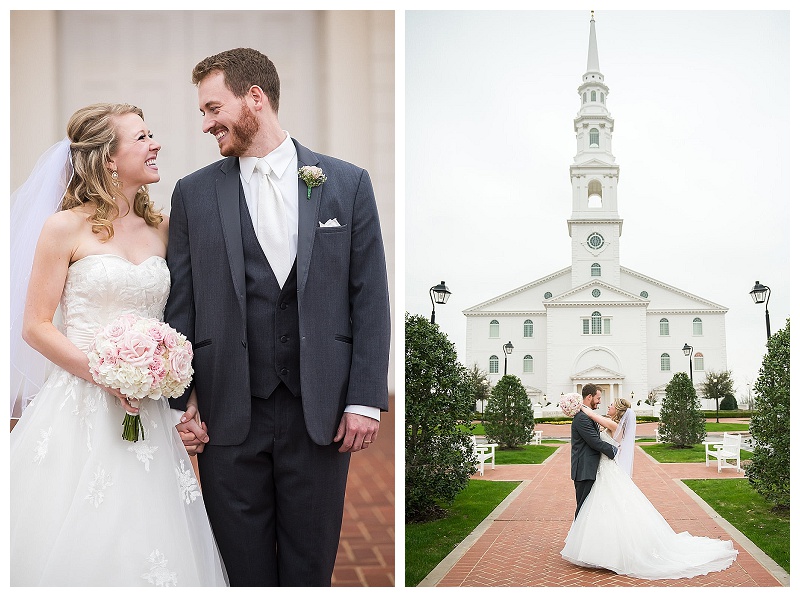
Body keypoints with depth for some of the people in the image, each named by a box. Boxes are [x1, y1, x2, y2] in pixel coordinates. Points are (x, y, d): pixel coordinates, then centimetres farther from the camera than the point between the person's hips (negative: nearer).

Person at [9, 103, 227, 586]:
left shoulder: (161, 229, 10)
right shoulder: (66, 227, -4)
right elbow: (35, 326, -6)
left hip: (147, 414, 4)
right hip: (80, 409, -4)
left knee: (147, 545, 6)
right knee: (79, 548, 0)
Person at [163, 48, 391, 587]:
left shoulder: (348, 183, 3)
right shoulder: (194, 193, 6)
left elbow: (370, 298, 1)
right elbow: (180, 304, 6)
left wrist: (366, 400, -4)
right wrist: (182, 400, 0)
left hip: (320, 413, 0)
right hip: (228, 414, 1)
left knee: (310, 563, 10)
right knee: (242, 566, 8)